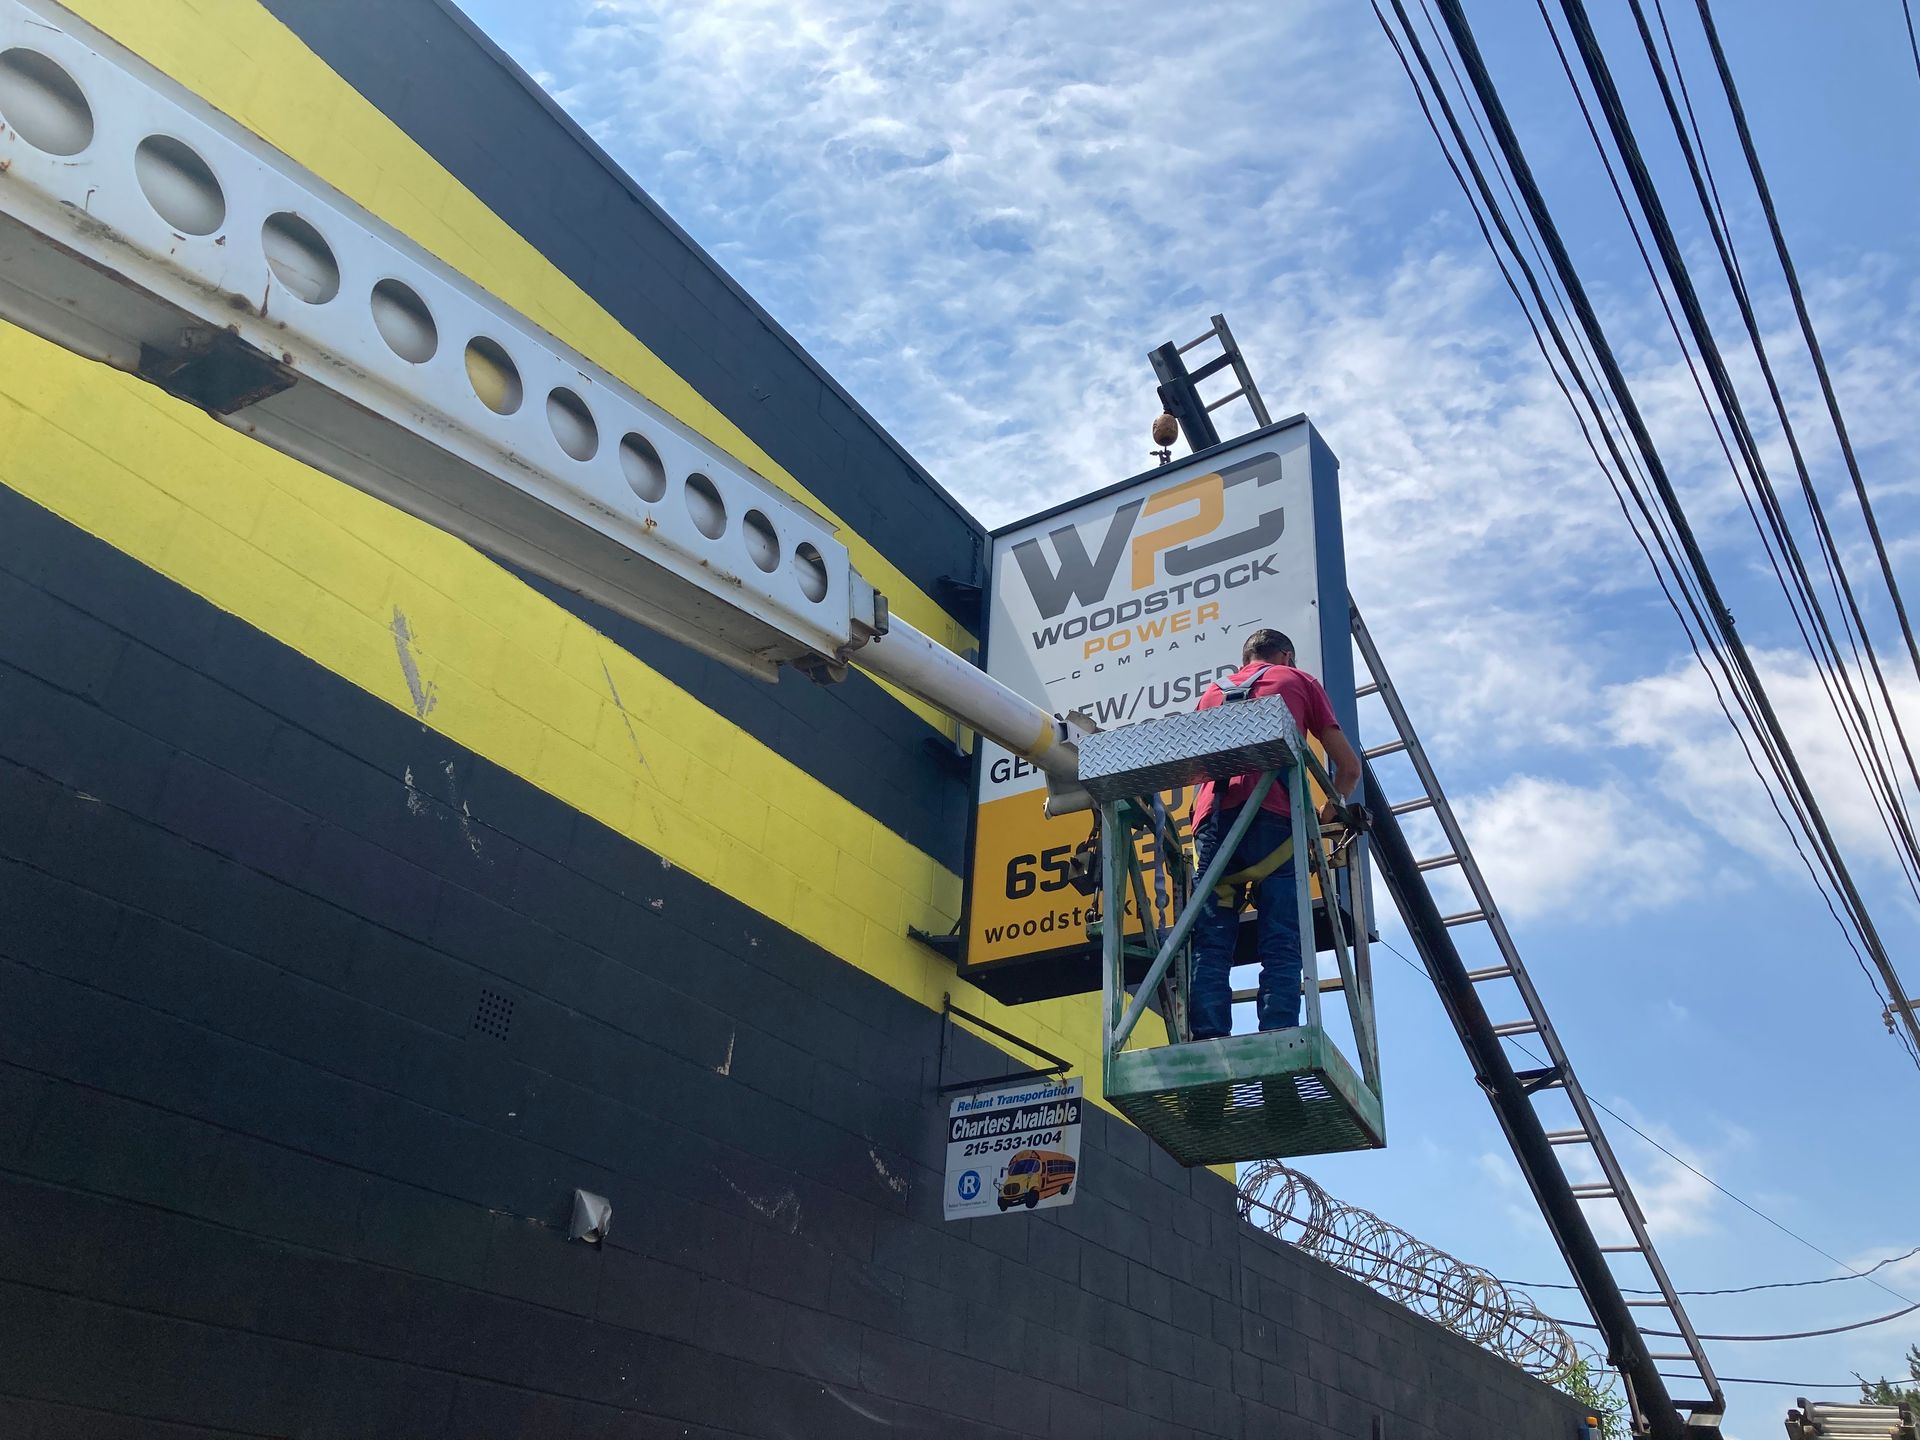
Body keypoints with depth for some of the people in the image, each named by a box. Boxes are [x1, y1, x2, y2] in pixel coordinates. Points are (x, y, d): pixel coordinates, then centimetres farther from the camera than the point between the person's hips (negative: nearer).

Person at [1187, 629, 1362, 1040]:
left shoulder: (1213, 692, 33)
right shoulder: (1299, 681, 23)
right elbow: (1349, 765, 20)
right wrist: (1329, 813, 33)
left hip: (1215, 814, 3)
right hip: (1275, 815, -2)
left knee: (1211, 945, -3)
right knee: (1280, 946, -6)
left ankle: (1208, 1044, -14)